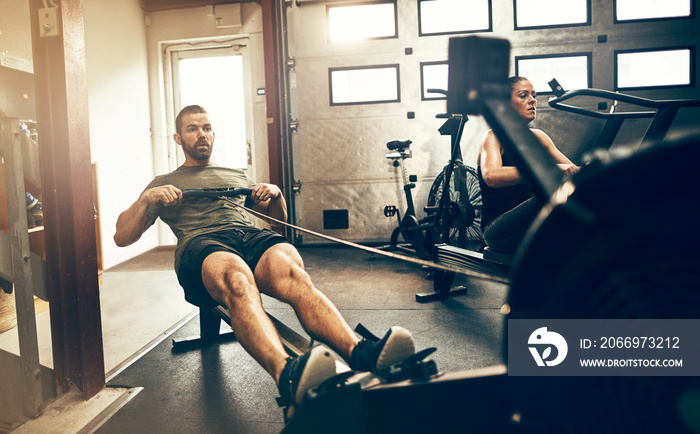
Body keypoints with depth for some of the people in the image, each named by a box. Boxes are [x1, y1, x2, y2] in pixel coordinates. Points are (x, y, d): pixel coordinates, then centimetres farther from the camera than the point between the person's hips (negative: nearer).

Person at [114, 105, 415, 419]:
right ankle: (287, 375, -67)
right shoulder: (163, 184, 29)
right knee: (237, 281, -42)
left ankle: (361, 355, -58)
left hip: (253, 236, 3)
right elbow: (122, 237, 19)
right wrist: (147, 199, 0)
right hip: (200, 244, -2)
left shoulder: (238, 176, 37)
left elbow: (279, 219, 36)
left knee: (293, 274, -36)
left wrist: (275, 194, 13)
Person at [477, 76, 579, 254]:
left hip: (532, 229, 6)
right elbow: (491, 176, -29)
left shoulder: (538, 137, 13)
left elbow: (574, 171, 8)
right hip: (498, 232, -6)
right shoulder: (494, 137, -7)